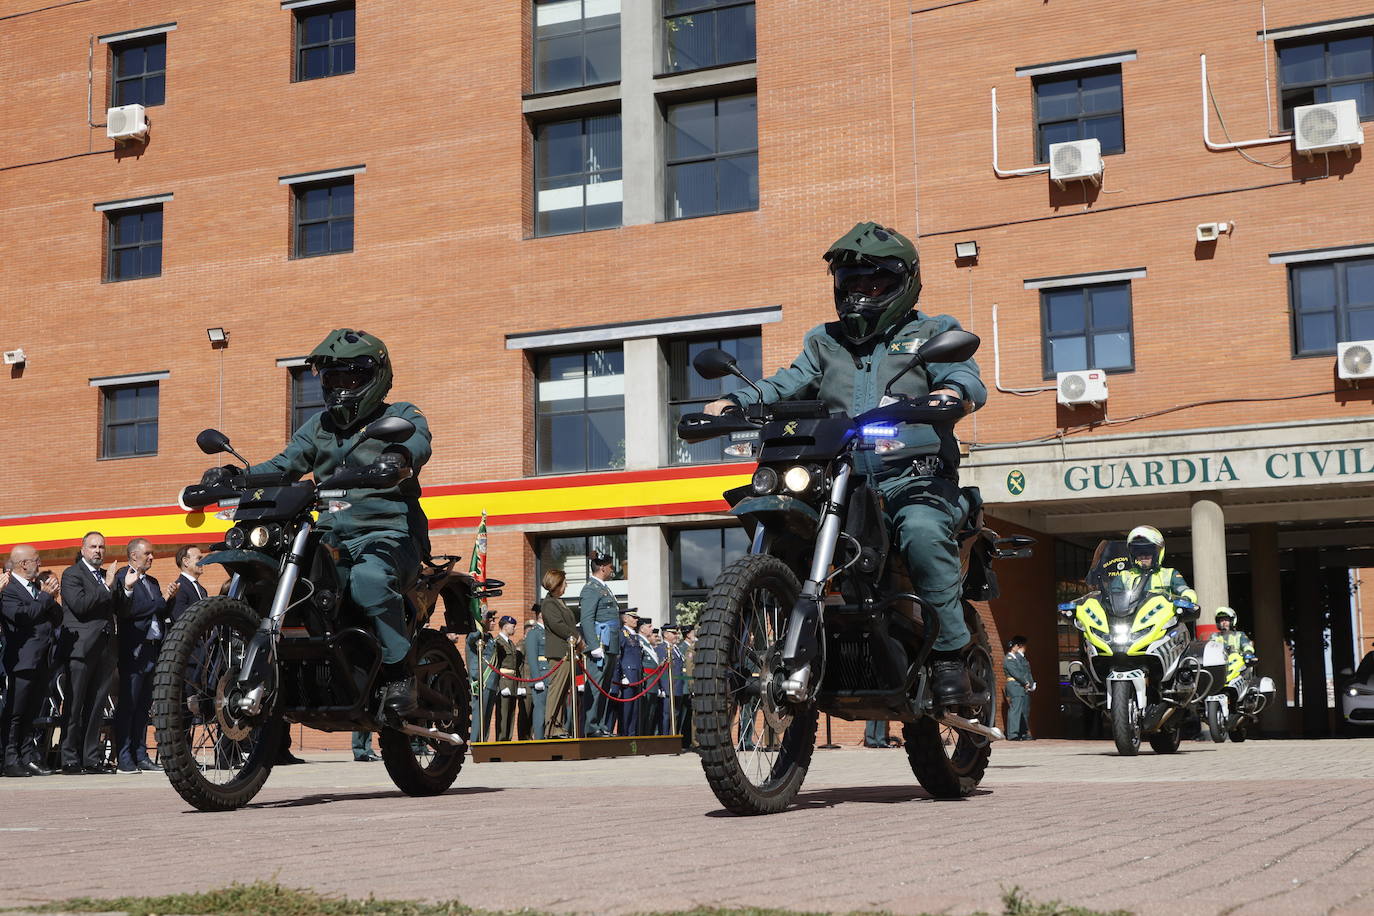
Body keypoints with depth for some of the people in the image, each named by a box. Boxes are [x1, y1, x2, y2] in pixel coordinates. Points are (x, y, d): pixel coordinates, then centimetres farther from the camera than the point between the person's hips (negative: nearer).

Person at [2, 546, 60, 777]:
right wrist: (46, 596, -11)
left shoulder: (39, 585, 17)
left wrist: (51, 597, -3)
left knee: (30, 714, 12)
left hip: (42, 661, 8)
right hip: (23, 660, -8)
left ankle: (29, 758, 16)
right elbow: (23, 615, -22)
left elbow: (58, 618, 15)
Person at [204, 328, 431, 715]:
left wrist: (400, 455, -40)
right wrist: (234, 475, -4)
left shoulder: (400, 416, 7)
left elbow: (418, 441, -15)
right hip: (331, 537, 6)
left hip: (388, 535, -6)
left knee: (368, 578, -37)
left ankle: (399, 673, -25)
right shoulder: (318, 426, 25)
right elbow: (284, 466, 15)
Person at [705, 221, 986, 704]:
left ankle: (950, 654, -24)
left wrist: (952, 392, -25)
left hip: (915, 480, -4)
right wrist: (735, 401, -5)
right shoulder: (824, 341, 29)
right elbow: (790, 383, 14)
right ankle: (802, 649, -12)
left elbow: (965, 376, 0)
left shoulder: (931, 332, 17)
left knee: (923, 532, -35)